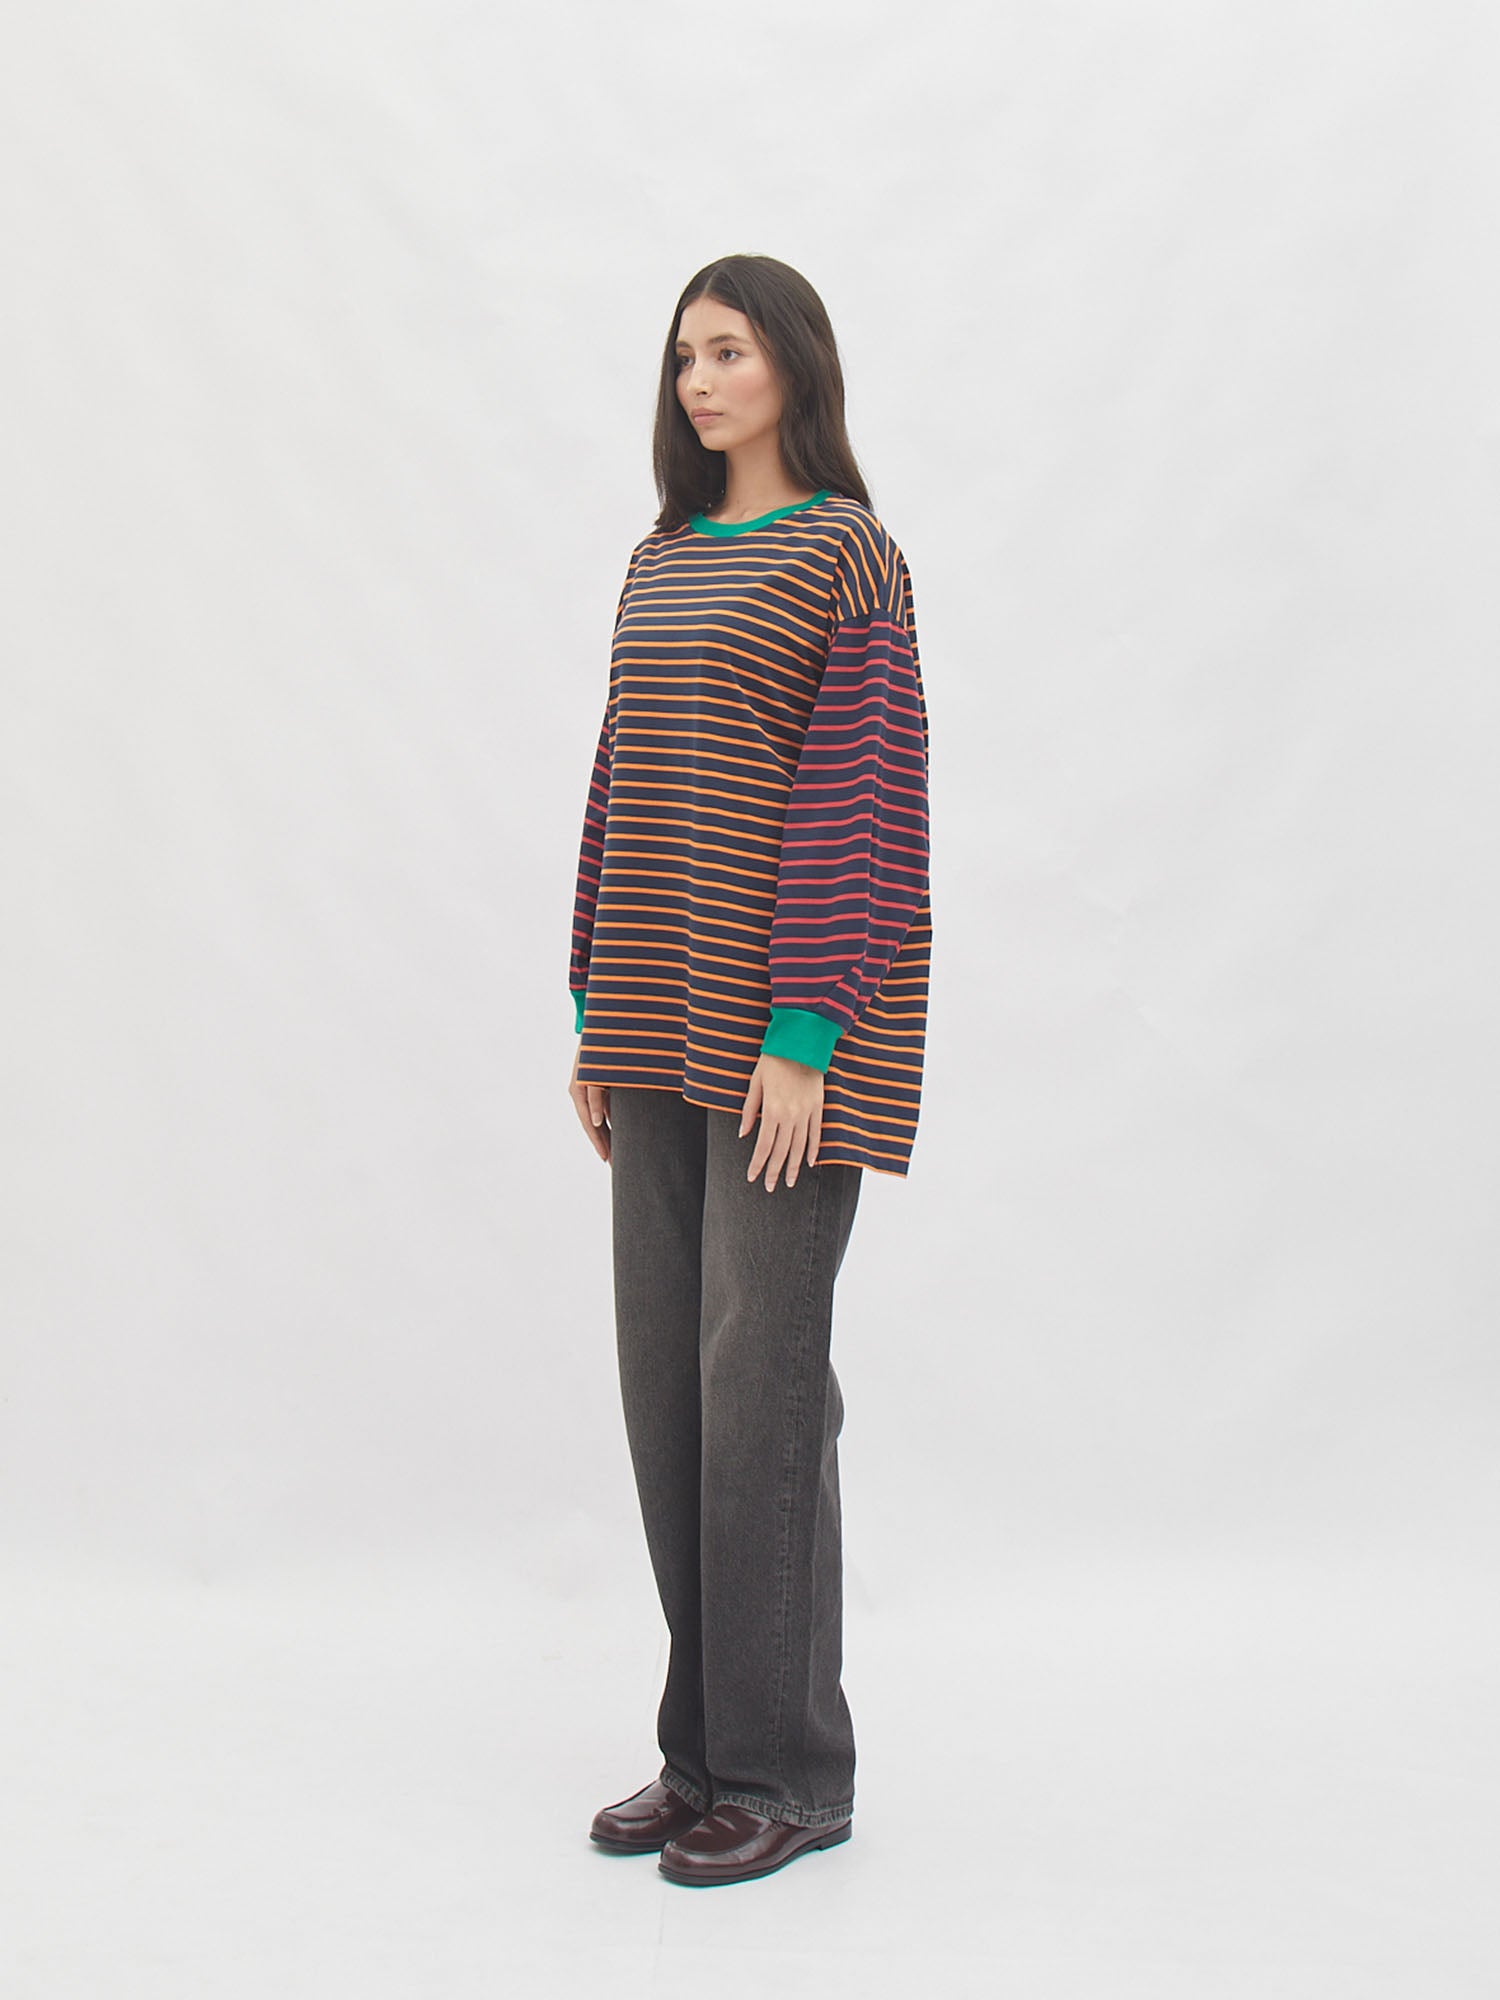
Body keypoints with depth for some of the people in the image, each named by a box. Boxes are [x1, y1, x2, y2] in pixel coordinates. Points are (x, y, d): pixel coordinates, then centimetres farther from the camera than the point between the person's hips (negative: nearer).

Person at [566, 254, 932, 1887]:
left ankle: (790, 1768, 7)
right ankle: (709, 1746, 19)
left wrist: (806, 1035, -18)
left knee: (761, 1370, -6)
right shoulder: (663, 560, 16)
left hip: (793, 1017, -8)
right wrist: (597, 1012, 12)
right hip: (669, 1016, 8)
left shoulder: (847, 556, -6)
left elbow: (856, 800, -13)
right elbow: (623, 786, 16)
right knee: (664, 1369, 8)